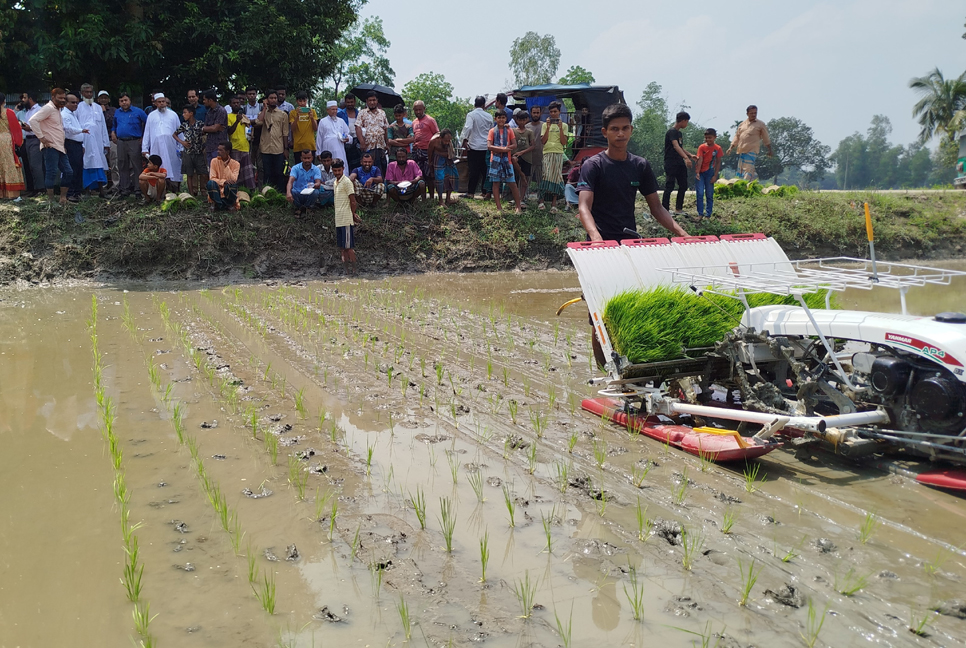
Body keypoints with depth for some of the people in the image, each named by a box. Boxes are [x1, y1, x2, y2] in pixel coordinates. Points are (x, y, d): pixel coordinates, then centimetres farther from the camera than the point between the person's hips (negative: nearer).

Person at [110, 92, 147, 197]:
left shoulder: (138, 112, 0)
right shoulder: (117, 112, 16)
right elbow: (114, 124, 30)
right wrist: (113, 132, 11)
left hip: (134, 142, -5)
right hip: (121, 142, 5)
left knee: (136, 166, -6)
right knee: (122, 167, 8)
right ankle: (124, 189, 14)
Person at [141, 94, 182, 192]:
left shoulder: (173, 114, 15)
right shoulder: (151, 116, 16)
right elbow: (147, 132, 15)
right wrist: (144, 149, 9)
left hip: (170, 145, 0)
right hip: (156, 146, 0)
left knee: (172, 167, -3)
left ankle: (174, 191, -1)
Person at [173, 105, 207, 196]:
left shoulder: (199, 124, -5)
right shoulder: (184, 125, 4)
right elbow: (174, 134, 14)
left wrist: (205, 148, -13)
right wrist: (181, 142, 0)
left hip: (199, 153, -2)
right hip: (188, 153, 2)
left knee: (203, 174, -5)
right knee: (190, 175, 5)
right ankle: (191, 194, 10)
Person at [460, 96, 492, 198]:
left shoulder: (471, 115, -7)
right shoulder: (489, 116, 7)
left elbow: (468, 127, -21)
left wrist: (464, 139, -12)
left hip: (474, 146, -3)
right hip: (486, 147, 4)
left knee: (474, 170, -2)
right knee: (485, 170, 9)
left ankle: (470, 192, 0)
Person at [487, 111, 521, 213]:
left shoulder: (509, 130, 7)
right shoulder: (492, 131, 4)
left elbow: (514, 145, -1)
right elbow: (489, 146, -6)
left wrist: (501, 149, -15)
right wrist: (503, 149, -17)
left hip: (507, 160, 0)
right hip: (495, 160, 0)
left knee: (512, 183, -2)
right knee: (496, 183, 1)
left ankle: (518, 207, 4)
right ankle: (499, 207, 5)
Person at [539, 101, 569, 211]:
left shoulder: (564, 125, 10)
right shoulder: (545, 125, 11)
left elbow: (564, 142, 0)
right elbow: (543, 141, 1)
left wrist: (560, 128, -7)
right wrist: (548, 128, -7)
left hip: (558, 153, 0)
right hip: (547, 152, 0)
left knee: (556, 176, -2)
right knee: (546, 175, -11)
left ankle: (554, 203, -1)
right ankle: (541, 199, -9)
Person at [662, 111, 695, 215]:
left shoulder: (679, 133, 18)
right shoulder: (671, 132, -11)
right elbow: (676, 146, -26)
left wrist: (690, 155, 16)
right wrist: (686, 158, -38)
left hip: (680, 164, 9)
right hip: (671, 164, -9)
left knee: (683, 186, 8)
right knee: (669, 187, -8)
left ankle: (678, 209, 15)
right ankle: (665, 210, -6)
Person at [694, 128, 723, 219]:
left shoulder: (717, 148, -2)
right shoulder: (702, 147, -3)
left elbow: (718, 163, 0)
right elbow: (699, 160, -11)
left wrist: (715, 175, -6)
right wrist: (697, 173, -21)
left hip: (709, 173, 0)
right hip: (700, 173, 0)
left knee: (709, 195, 3)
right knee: (700, 193, -6)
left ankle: (708, 214, 8)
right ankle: (700, 214, -2)